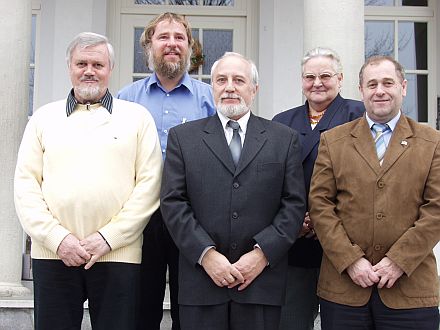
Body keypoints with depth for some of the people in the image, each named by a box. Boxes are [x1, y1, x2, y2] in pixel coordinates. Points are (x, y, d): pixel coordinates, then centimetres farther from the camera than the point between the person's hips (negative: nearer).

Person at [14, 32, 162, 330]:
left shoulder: (137, 116, 8)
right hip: (52, 254, 1)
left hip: (118, 256, -1)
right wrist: (58, 238, -7)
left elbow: (149, 184, 0)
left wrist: (108, 237, -8)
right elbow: (25, 185, 6)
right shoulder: (44, 118, 12)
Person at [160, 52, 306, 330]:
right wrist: (206, 254, -10)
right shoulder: (182, 137, 7)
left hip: (262, 281, 0)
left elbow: (295, 203, 2)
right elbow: (172, 202, 0)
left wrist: (263, 253, -9)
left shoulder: (284, 139, 8)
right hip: (202, 280, 0)